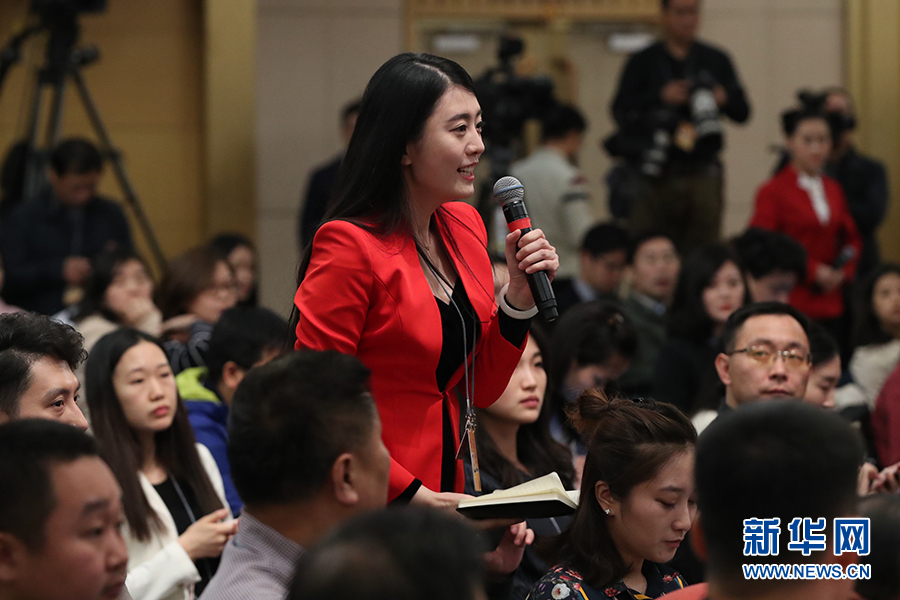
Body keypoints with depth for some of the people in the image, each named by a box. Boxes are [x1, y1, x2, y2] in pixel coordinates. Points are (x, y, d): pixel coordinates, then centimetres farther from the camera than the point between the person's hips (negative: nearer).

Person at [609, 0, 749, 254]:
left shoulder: (716, 61, 17)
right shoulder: (643, 62, 10)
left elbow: (742, 113, 15)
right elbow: (621, 111, -1)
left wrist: (724, 100, -7)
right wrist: (661, 97, -13)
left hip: (703, 173, 2)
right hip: (657, 175, -2)